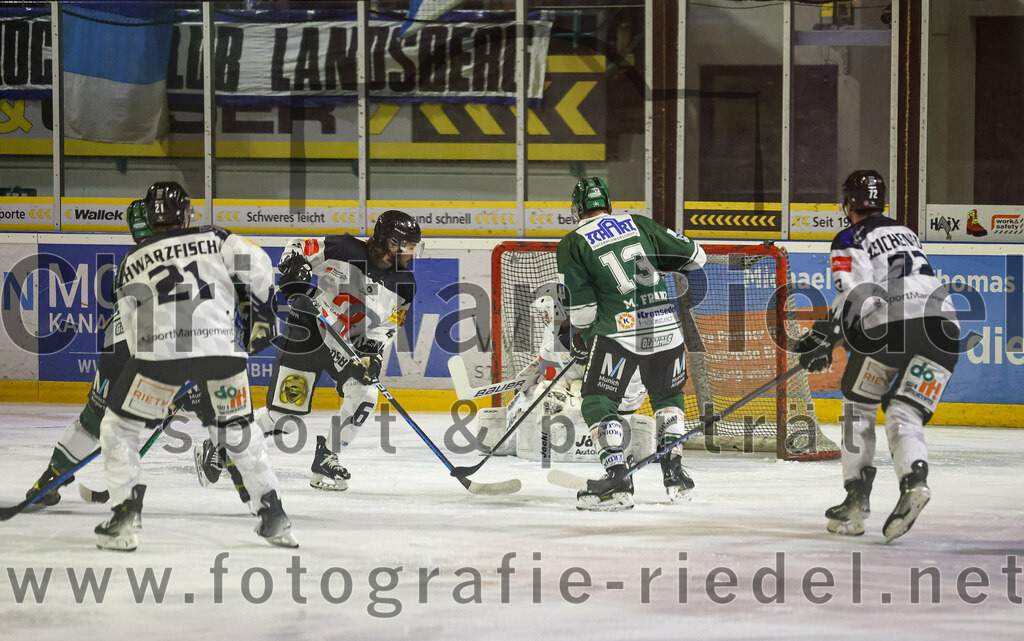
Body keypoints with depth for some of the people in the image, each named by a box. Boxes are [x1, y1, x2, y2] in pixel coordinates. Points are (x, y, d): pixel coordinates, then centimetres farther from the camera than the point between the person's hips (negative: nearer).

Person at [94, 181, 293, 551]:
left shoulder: (132, 261, 21)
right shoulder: (213, 240, 18)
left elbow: (132, 328, 22)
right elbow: (255, 264, 3)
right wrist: (260, 314, 16)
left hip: (160, 351, -1)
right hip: (222, 349, 1)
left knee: (119, 426, 16)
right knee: (238, 431, 22)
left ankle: (125, 518, 4)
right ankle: (274, 517, 19)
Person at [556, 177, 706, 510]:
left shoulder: (572, 244, 3)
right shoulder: (639, 224, 13)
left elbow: (582, 308, -1)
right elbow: (693, 257, 16)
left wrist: (581, 338, 18)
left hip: (619, 330, -4)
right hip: (666, 327, 4)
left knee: (598, 402, 4)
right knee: (668, 397, 25)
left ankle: (617, 480, -9)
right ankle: (673, 470, 20)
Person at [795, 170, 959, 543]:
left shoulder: (851, 241, 9)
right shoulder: (905, 234, 31)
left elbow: (857, 293, -7)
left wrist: (826, 337, -6)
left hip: (891, 326, -5)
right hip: (942, 321, 5)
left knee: (859, 405, 14)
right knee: (904, 414, 8)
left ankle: (857, 500, 8)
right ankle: (914, 480, -23)